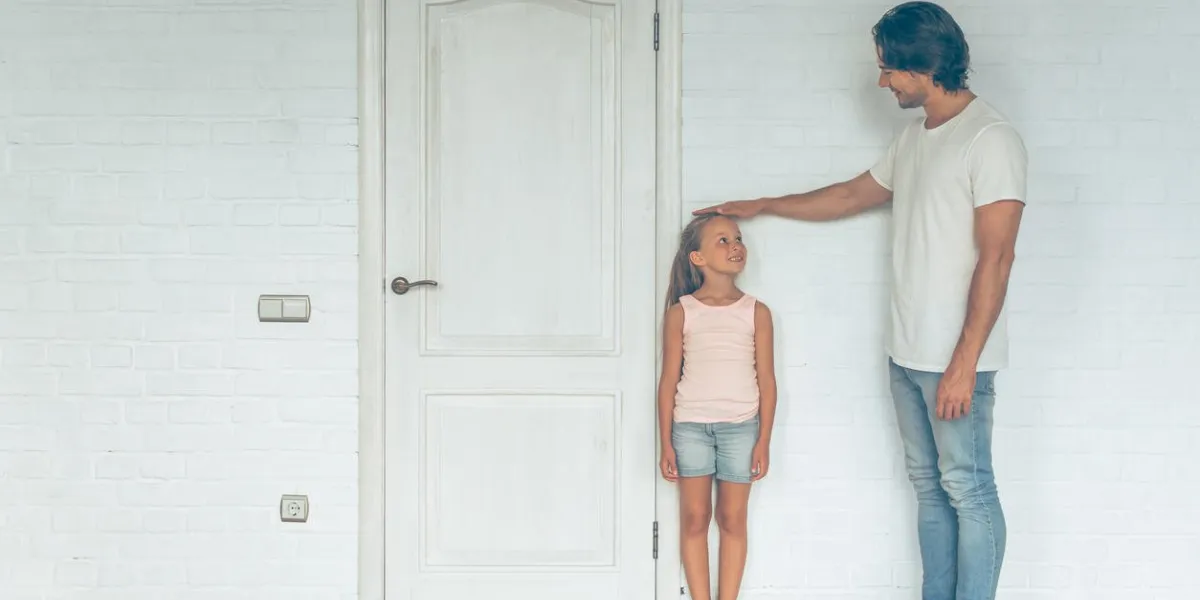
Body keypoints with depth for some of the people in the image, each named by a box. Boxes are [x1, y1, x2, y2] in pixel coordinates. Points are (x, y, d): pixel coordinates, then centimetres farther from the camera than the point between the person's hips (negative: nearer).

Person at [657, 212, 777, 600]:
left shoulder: (756, 312, 2)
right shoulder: (681, 312, 0)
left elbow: (766, 380, 3)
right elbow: (669, 380, 2)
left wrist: (763, 441, -1)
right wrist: (665, 443, -1)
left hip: (740, 426, 0)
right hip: (690, 426, 0)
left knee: (732, 520, 6)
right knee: (694, 518, 4)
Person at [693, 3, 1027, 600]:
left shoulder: (991, 139, -14)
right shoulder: (914, 137, 13)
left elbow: (995, 256, -19)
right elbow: (851, 195, 28)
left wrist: (963, 364, -21)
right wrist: (761, 206, 32)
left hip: (954, 360, -9)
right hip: (906, 351, 9)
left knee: (968, 491, -1)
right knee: (929, 487, 13)